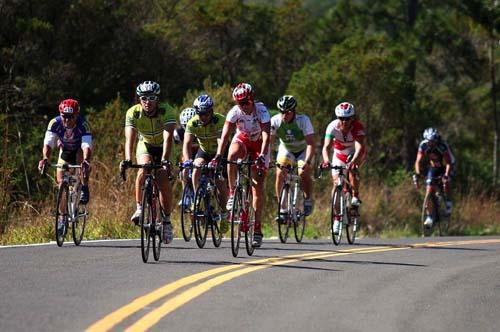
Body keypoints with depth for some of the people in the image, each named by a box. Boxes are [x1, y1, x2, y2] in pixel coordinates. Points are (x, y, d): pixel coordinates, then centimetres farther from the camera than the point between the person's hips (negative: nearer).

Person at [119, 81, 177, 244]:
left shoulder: (166, 111, -30)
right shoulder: (133, 113, -26)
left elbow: (168, 137, -40)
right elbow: (129, 138, -35)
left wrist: (165, 160, -54)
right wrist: (127, 159, -52)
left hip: (162, 147, -1)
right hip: (145, 145, 1)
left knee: (163, 180, -17)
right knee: (144, 169, -30)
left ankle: (167, 221, -1)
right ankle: (139, 208, -20)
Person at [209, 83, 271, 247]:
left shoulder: (261, 110, -28)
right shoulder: (234, 112, -24)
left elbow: (266, 135, -37)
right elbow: (225, 135, -30)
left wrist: (262, 156, -52)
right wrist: (218, 155, -44)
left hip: (259, 143, -1)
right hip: (242, 139, 1)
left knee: (258, 187, -7)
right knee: (232, 154, -37)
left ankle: (257, 228, -2)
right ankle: (232, 192, -19)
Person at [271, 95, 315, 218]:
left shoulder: (303, 120, -30)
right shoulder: (275, 121, -24)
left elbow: (310, 143, -35)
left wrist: (307, 162, -48)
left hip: (303, 151, -2)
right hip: (286, 150, 2)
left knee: (303, 174, -25)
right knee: (280, 174, -20)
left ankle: (308, 200, 1)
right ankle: (282, 207, -6)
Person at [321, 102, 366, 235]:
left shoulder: (358, 127, -32)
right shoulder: (333, 127, -27)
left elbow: (359, 147, -44)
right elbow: (326, 146, -36)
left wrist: (353, 161, -62)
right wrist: (326, 160, -56)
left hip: (356, 154, -2)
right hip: (339, 155, 2)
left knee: (352, 169, -34)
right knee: (336, 183, -8)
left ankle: (356, 196, -11)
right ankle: (337, 218, 2)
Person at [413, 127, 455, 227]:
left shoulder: (442, 146, -32)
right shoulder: (423, 145, -23)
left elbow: (449, 162, -34)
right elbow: (418, 161, -20)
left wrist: (446, 175, -49)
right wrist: (417, 174, -36)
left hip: (445, 167, -3)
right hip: (433, 167, 3)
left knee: (446, 182, -32)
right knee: (429, 189, -12)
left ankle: (449, 203, -5)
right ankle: (429, 217, -10)